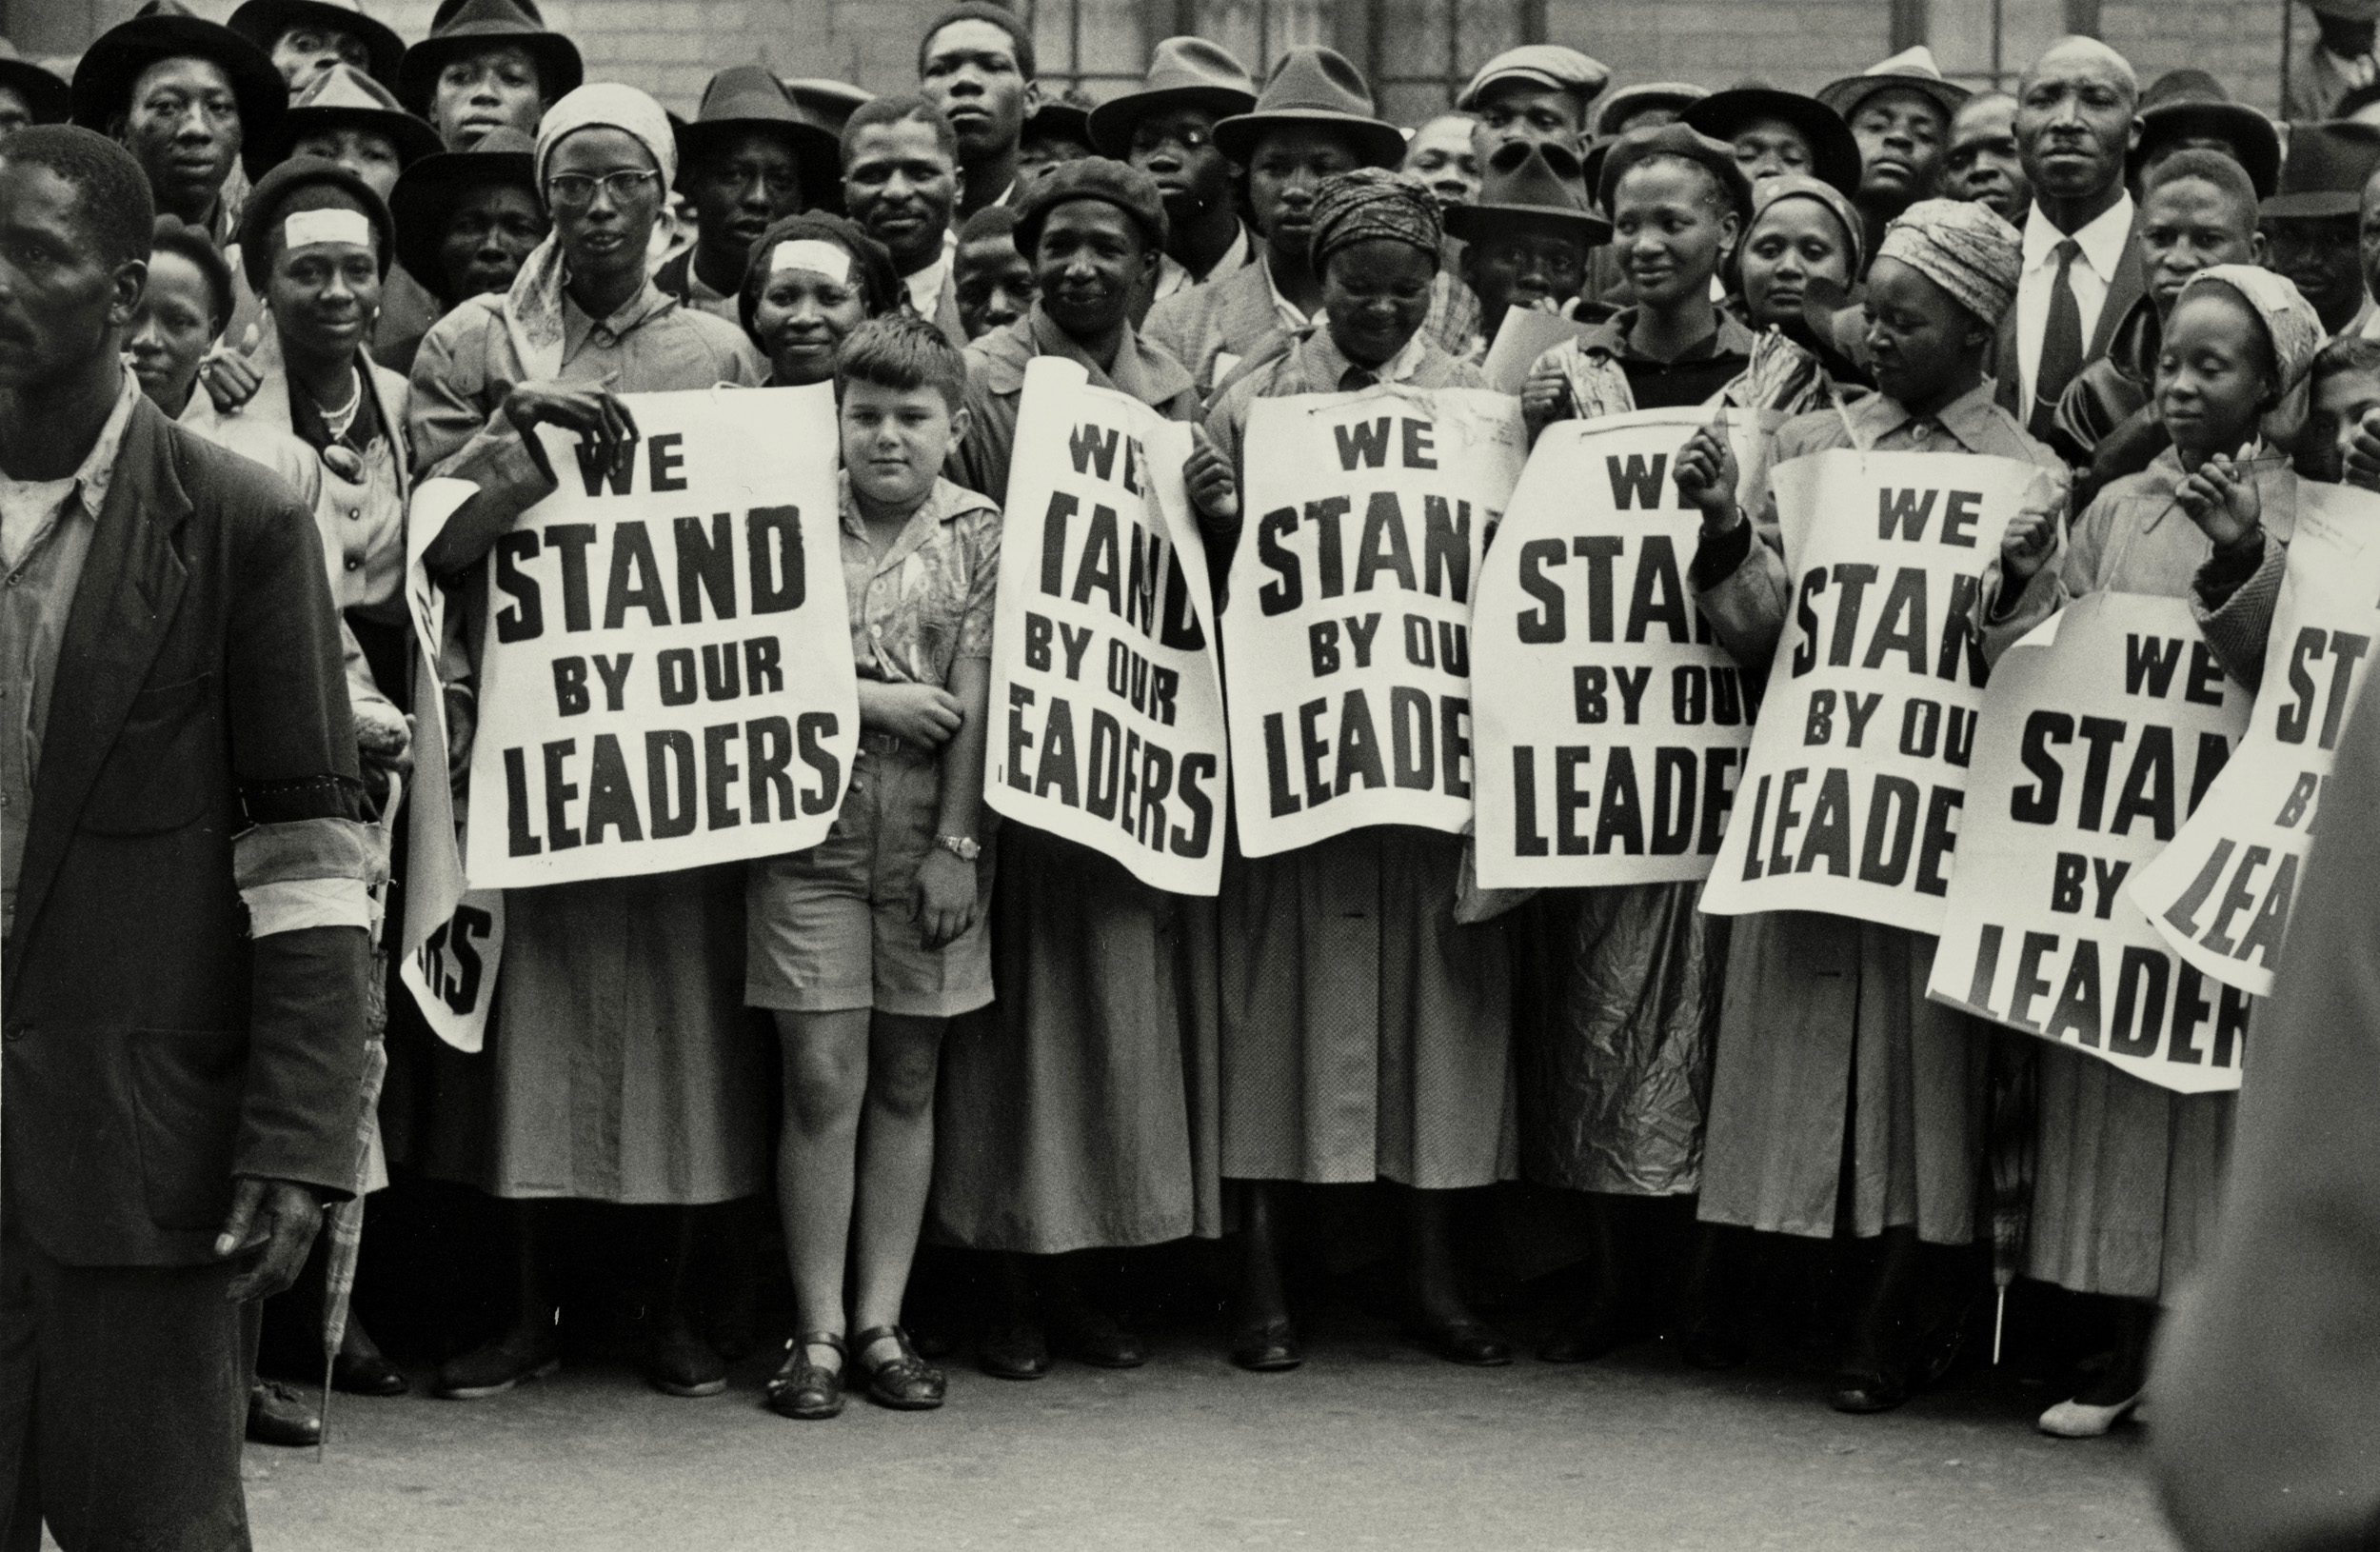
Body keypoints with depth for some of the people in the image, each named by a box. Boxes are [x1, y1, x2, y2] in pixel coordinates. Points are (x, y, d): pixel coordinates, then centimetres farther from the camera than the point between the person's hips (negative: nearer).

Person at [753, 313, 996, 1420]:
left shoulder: (981, 536, 4)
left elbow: (975, 701, -1)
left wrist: (958, 842, -7)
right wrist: (874, 698, -10)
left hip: (931, 839, 1)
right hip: (812, 830, -1)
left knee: (907, 1082, 7)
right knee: (823, 1083, -3)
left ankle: (880, 1324, 14)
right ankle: (818, 1332, 3)